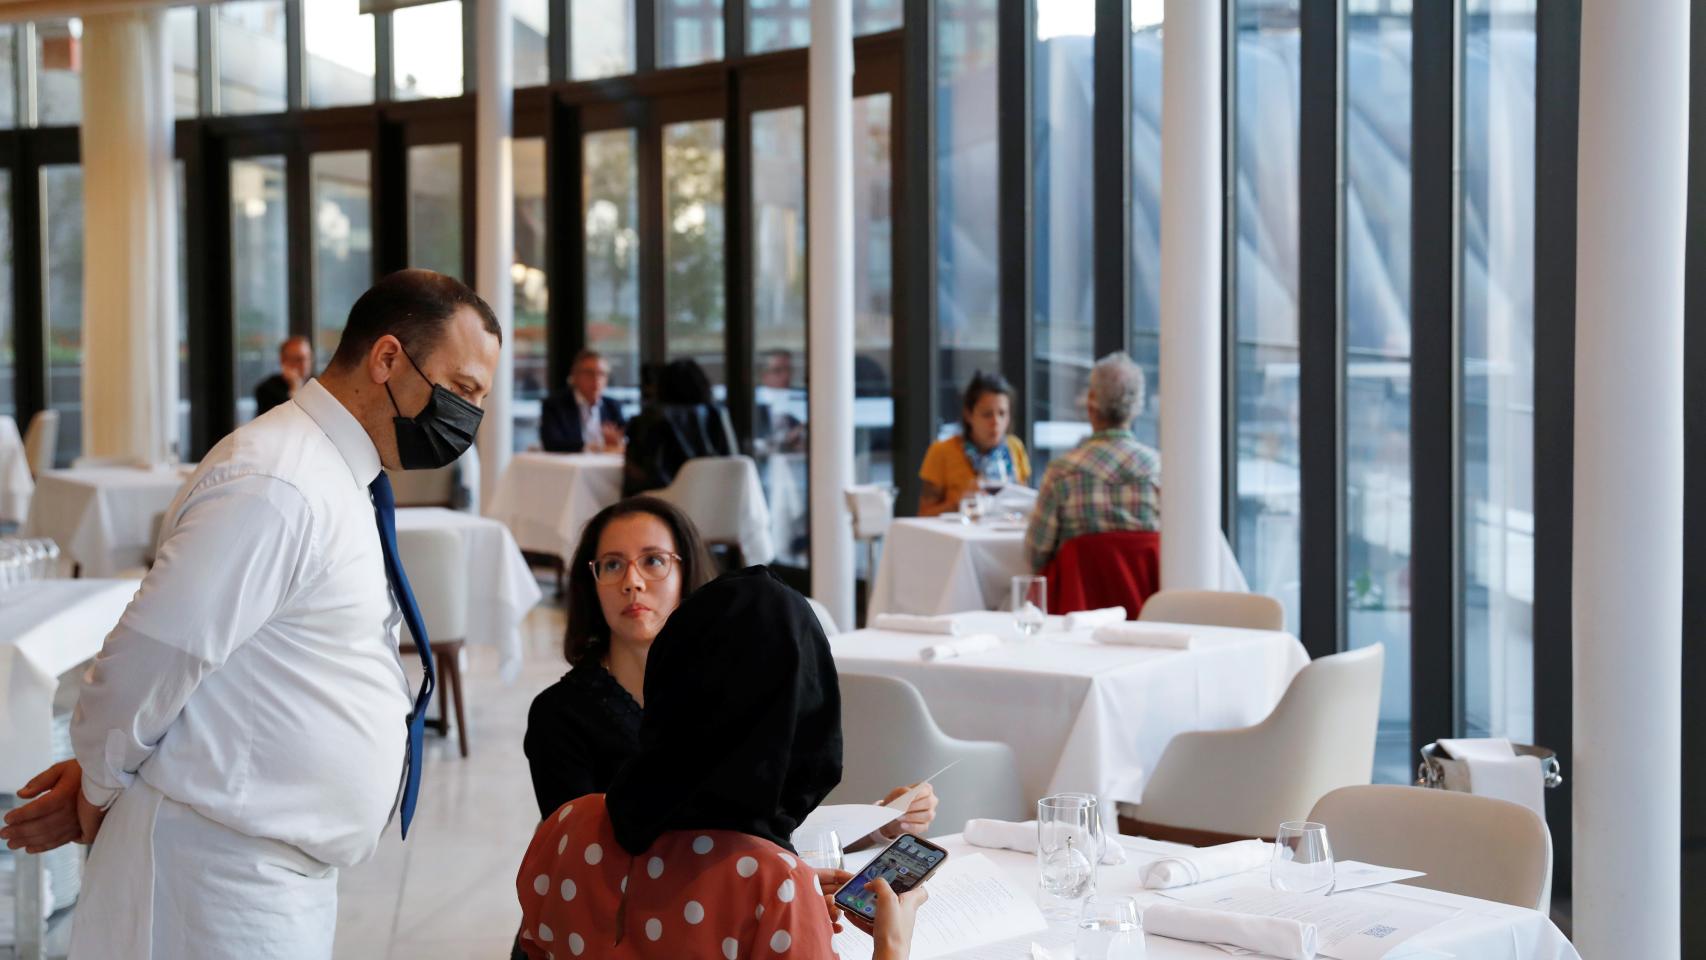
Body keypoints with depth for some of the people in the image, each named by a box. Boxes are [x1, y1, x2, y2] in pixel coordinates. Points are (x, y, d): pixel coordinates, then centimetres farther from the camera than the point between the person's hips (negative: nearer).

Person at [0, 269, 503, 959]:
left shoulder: (344, 482, 10)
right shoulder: (276, 486, -22)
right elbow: (150, 656, -21)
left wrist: (104, 774, 5)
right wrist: (101, 787, -5)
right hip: (225, 882, -9)